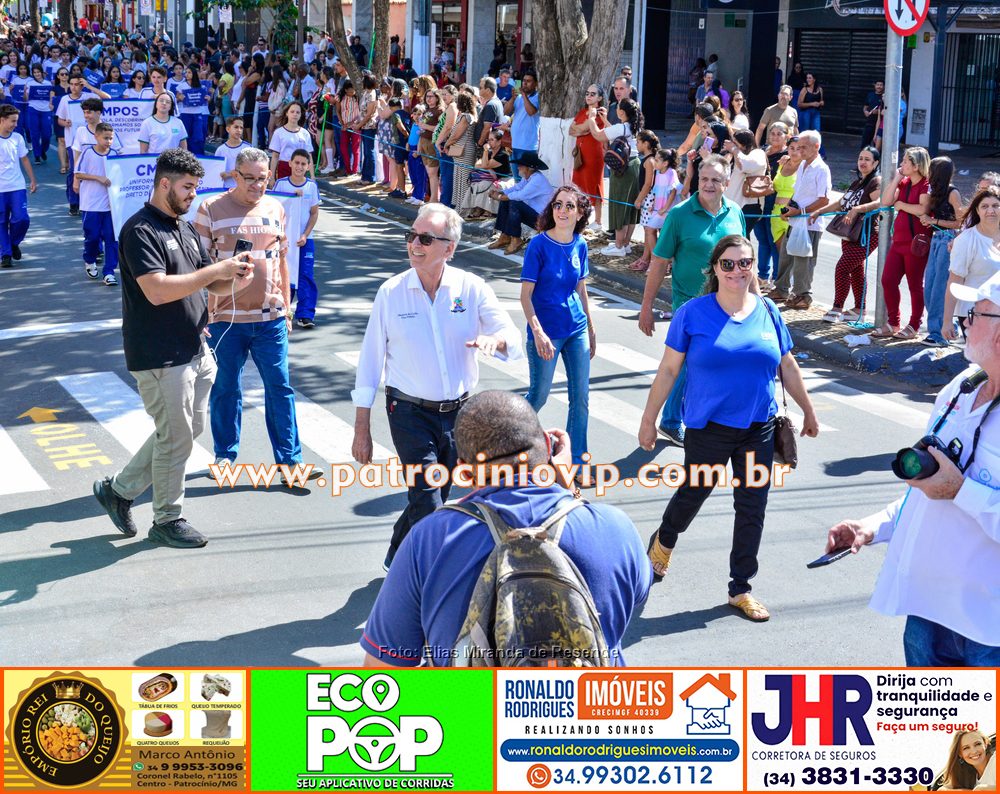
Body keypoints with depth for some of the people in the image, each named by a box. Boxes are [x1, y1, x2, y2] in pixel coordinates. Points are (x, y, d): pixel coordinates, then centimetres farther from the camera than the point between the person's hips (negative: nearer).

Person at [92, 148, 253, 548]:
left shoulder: (184, 228, 14)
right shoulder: (140, 230, -14)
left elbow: (212, 284, 18)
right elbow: (157, 290, -26)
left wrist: (234, 280, -6)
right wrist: (215, 270, -22)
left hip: (194, 350, 9)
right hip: (159, 356, -9)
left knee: (188, 430, 15)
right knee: (176, 437, 0)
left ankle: (119, 489, 28)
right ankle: (167, 520, 17)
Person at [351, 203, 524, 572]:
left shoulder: (472, 289, -4)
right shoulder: (391, 292, -6)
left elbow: (513, 340, -8)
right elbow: (370, 361, -2)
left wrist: (495, 339, -34)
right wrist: (362, 427, -2)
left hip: (459, 413, 3)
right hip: (410, 413, -3)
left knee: (431, 499, 15)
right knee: (429, 505, -10)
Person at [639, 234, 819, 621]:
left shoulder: (768, 312, 2)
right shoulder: (692, 314, -7)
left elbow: (787, 367, 12)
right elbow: (668, 370, -3)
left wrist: (808, 412, 19)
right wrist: (649, 420, -2)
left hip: (758, 430, 3)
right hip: (708, 428, -2)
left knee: (752, 509, 5)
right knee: (693, 493, 15)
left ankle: (741, 588, 19)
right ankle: (664, 541, 47)